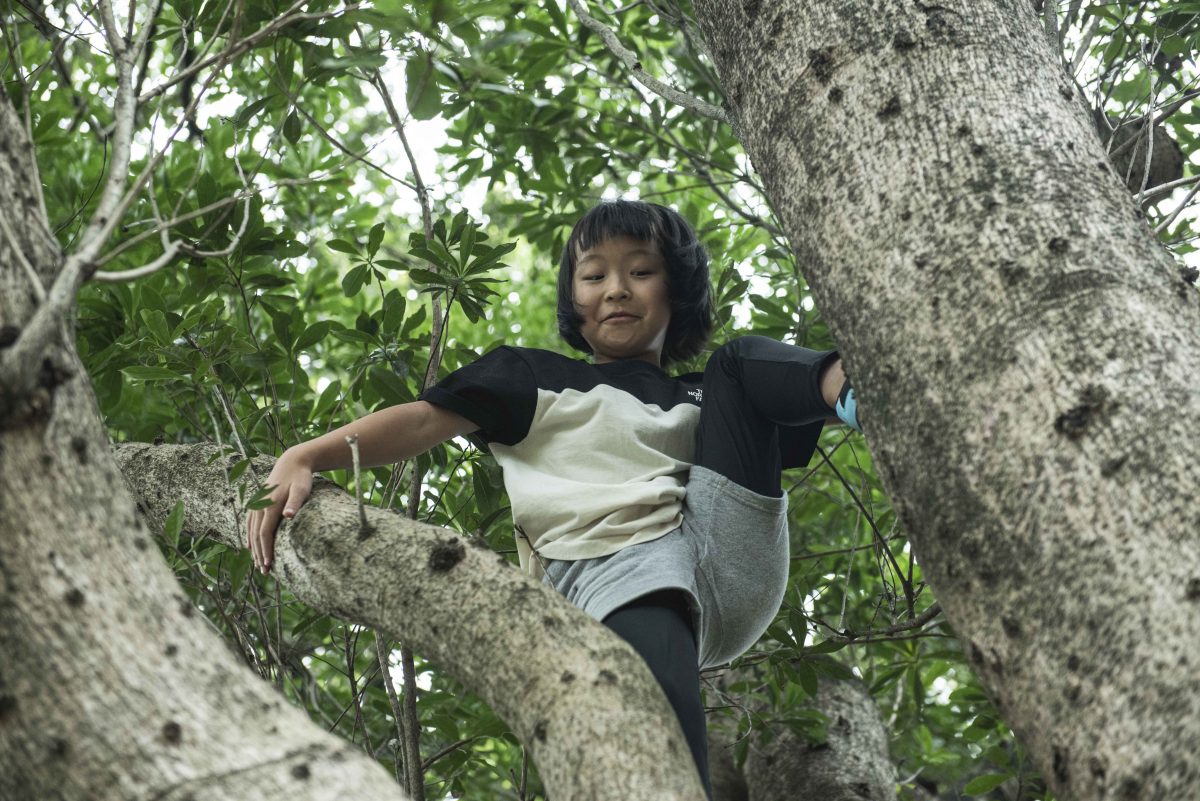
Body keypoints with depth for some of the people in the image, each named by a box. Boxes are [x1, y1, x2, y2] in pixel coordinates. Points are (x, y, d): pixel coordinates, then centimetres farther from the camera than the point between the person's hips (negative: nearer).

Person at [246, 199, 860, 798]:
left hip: (728, 556, 4)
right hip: (609, 572, -3)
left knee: (740, 359, 2)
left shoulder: (707, 396, 32)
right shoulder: (536, 378, 25)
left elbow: (827, 395, 21)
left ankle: (864, 389, -26)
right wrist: (304, 456, -5)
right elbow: (427, 419, 10)